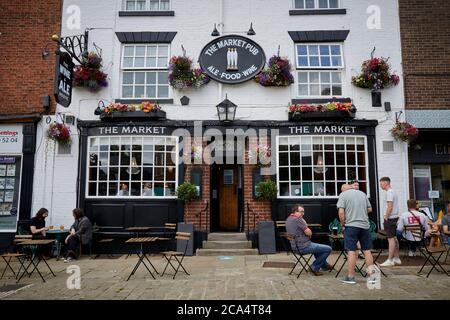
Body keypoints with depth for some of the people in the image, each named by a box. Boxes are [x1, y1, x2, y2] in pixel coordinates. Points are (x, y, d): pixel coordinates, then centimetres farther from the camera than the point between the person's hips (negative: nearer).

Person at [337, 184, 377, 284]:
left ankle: (351, 277, 4)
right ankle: (372, 274, 14)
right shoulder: (362, 193, 13)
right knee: (367, 250, 12)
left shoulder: (343, 194, -1)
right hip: (365, 225, 4)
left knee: (351, 251, -1)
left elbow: (341, 212, -11)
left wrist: (342, 223, 1)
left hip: (351, 225, -4)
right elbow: (370, 209, 16)